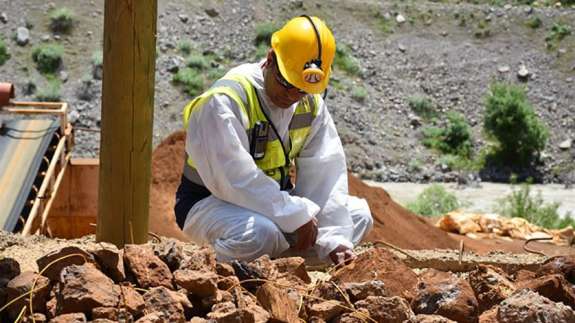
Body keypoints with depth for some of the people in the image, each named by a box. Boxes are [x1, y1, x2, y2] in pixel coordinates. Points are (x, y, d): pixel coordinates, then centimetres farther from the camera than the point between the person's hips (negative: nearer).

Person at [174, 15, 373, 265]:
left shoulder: (311, 103, -1)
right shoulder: (223, 102, -24)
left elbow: (325, 172, -4)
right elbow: (234, 180, -30)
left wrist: (335, 238, -14)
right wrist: (297, 215, -27)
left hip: (274, 200, 7)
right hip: (212, 203, -7)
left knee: (358, 214, -2)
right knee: (258, 233, -39)